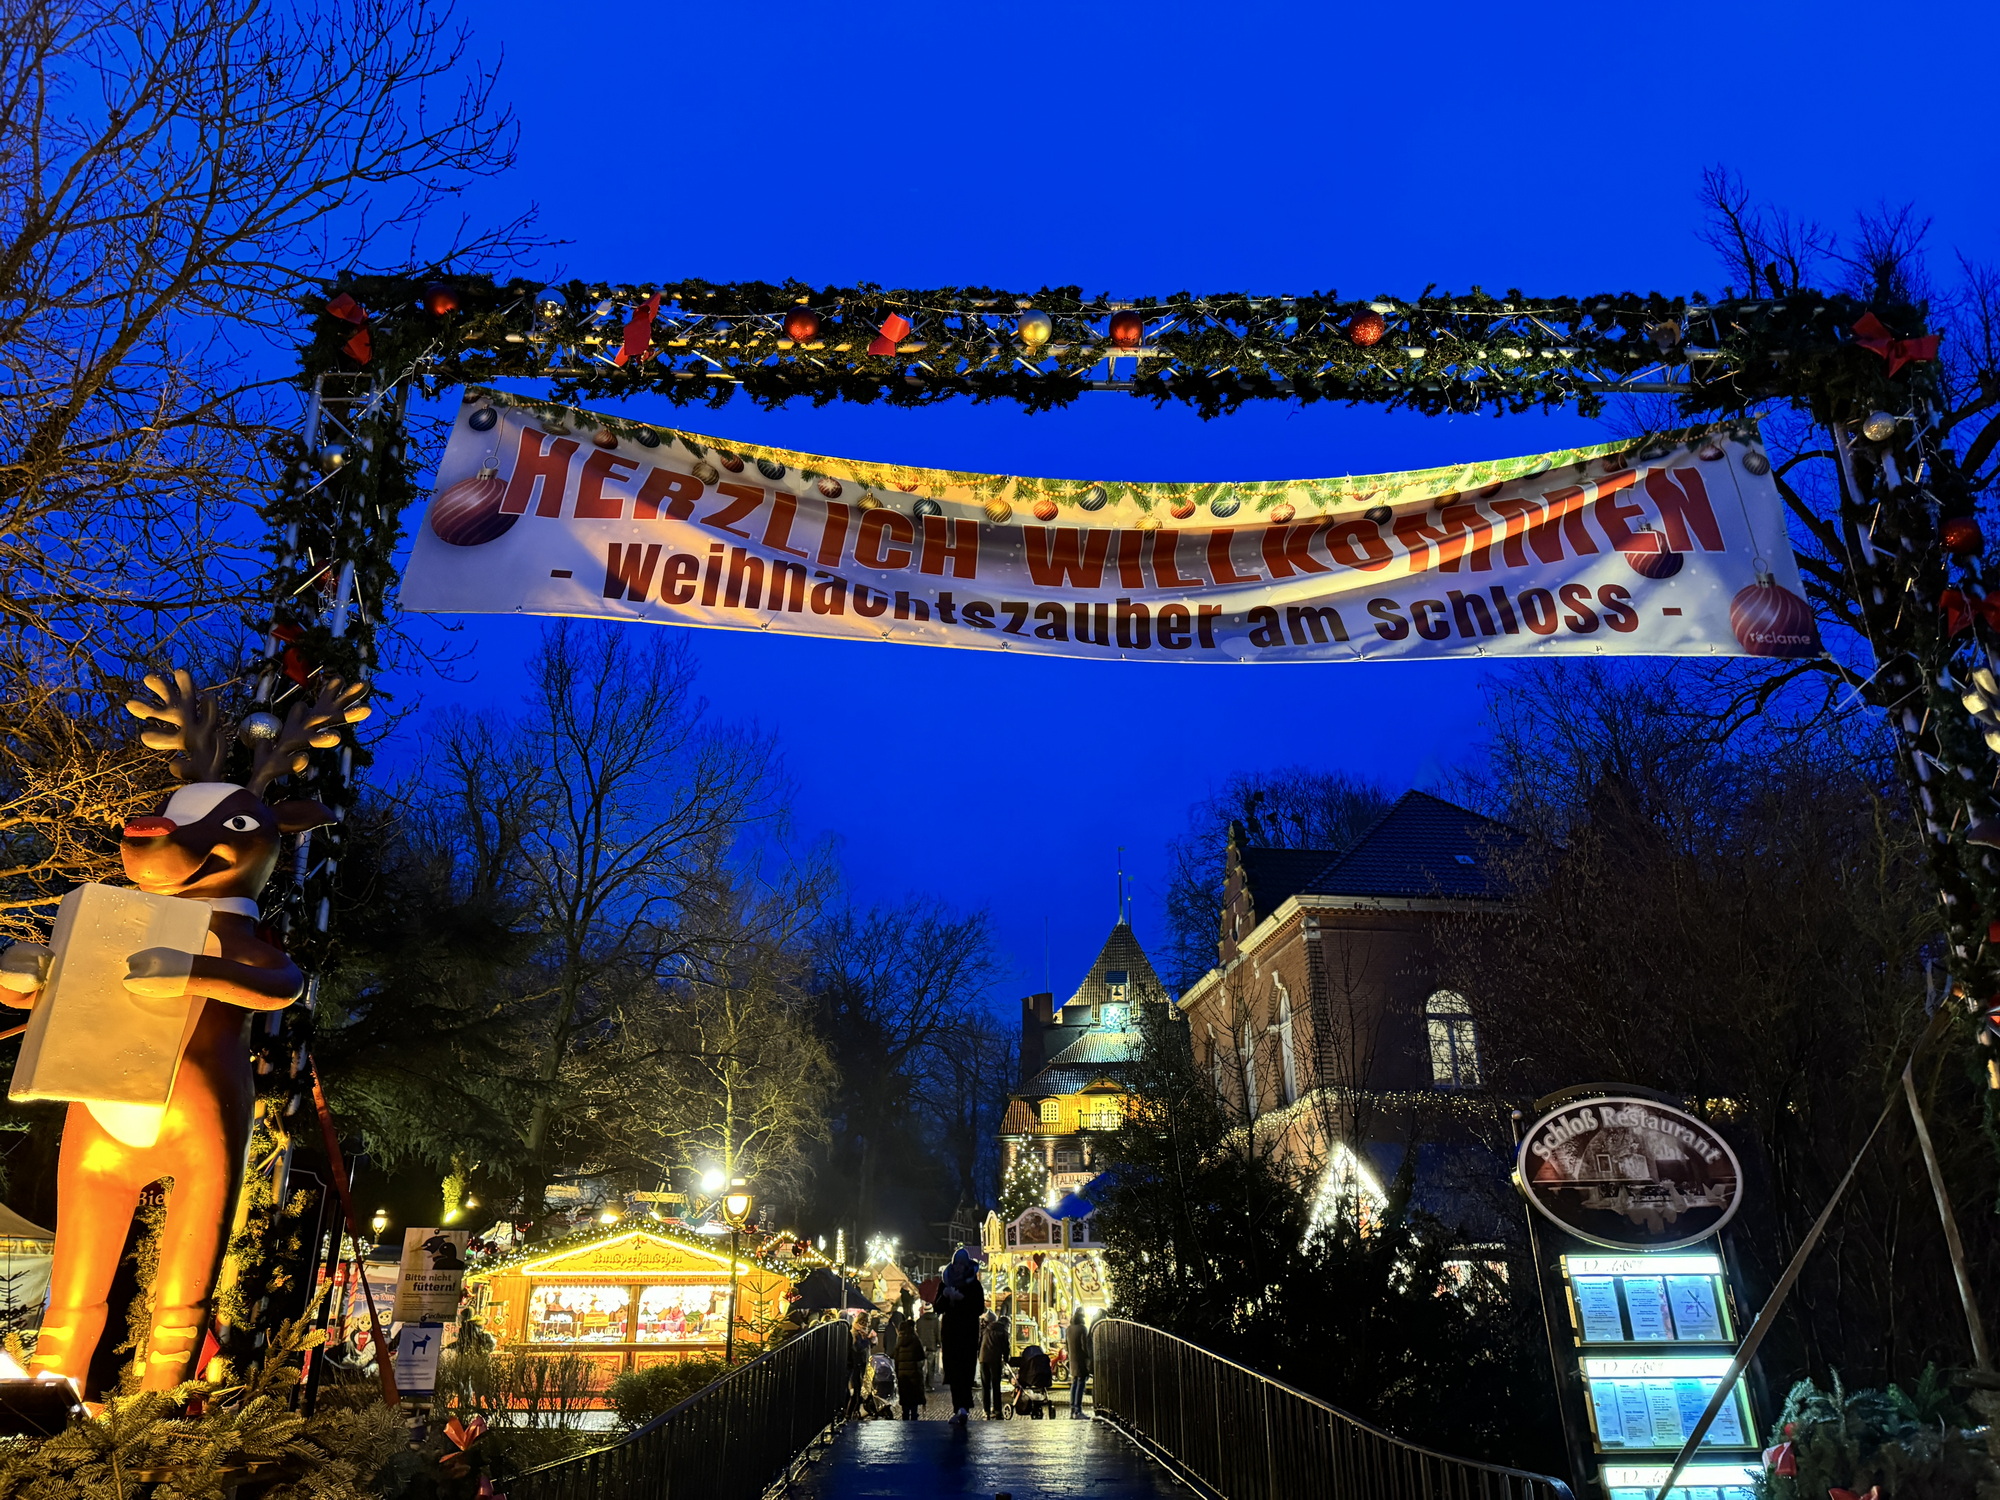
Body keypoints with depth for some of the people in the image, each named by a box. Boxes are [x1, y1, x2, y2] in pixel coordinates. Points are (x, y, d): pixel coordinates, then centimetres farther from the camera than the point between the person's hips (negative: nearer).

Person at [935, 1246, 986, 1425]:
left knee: (964, 1370, -14)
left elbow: (979, 1308, -8)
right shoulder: (945, 1284, 12)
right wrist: (944, 1296, -12)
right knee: (953, 1371, 3)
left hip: (968, 1334, -4)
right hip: (949, 1332, 4)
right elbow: (938, 1309, 7)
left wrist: (962, 1298, -19)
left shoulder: (974, 1285, 2)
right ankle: (959, 1409, 10)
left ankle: (963, 1408, -23)